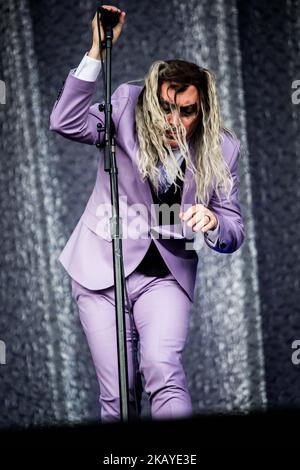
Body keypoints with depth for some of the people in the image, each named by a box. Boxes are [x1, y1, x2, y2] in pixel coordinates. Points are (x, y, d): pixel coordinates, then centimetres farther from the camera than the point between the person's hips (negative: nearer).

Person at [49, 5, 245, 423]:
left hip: (166, 274, 0)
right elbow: (66, 123, -23)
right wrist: (97, 52, -29)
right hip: (102, 267, 0)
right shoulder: (127, 106, -7)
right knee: (117, 396, -1)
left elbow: (234, 235, 0)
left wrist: (212, 224, -24)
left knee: (163, 370, -25)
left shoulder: (221, 150, -4)